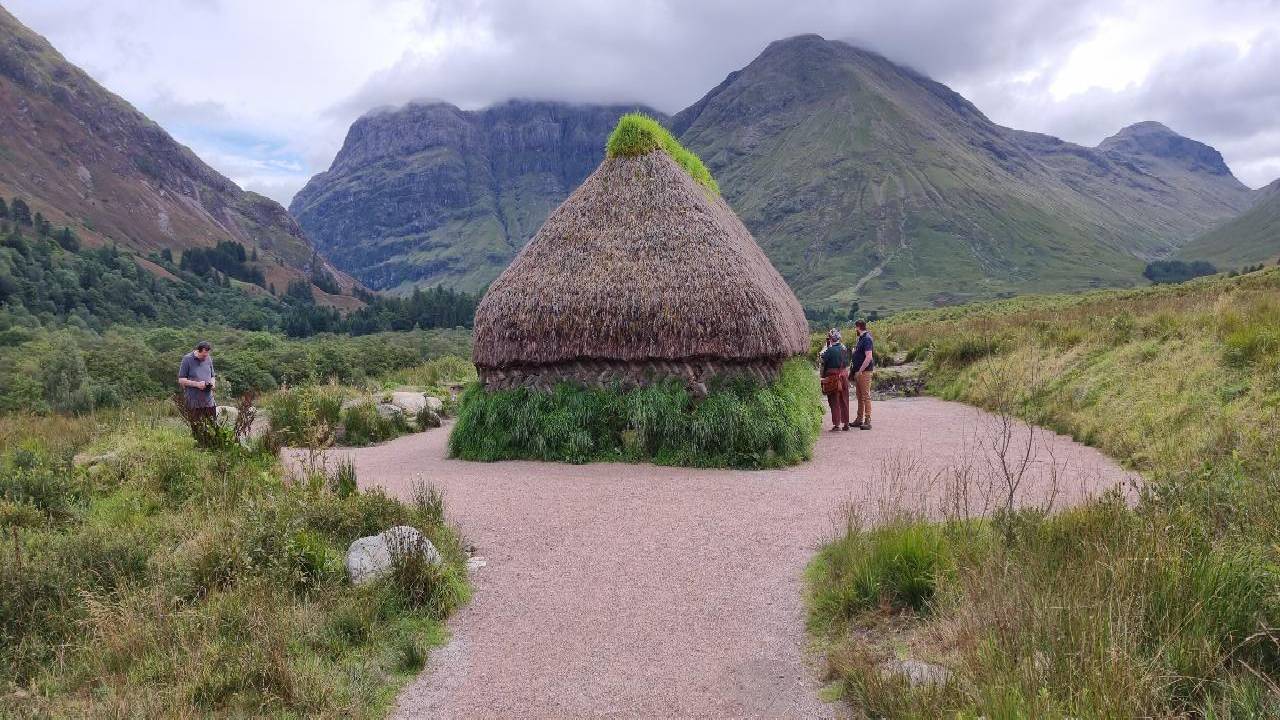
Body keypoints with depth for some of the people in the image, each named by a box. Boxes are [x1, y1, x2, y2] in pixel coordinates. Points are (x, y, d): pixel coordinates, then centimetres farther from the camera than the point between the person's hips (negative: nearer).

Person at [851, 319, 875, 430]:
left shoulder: (867, 339, -15)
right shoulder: (860, 339, 15)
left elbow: (869, 357, -23)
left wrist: (860, 371, -22)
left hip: (864, 371, -10)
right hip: (858, 372, 10)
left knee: (866, 396, -7)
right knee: (860, 396, 15)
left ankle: (867, 421, -6)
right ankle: (859, 419, 23)